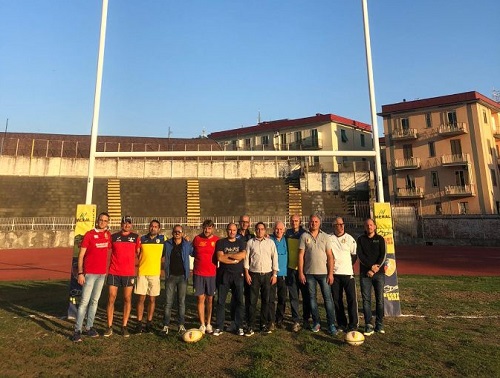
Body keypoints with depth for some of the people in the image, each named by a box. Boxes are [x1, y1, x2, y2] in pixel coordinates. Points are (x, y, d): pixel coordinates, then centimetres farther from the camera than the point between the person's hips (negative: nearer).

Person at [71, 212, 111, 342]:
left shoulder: (108, 235, 6)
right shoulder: (89, 235, -8)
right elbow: (81, 255, -8)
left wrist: (107, 269, 8)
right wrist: (80, 273, -14)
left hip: (102, 273, 5)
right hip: (89, 273, -5)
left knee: (94, 301, 12)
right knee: (85, 301, -5)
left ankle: (89, 327, 22)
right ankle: (77, 330, 4)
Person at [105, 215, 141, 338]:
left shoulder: (136, 237, 4)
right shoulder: (113, 236, 5)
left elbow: (138, 253, 10)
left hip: (129, 273, 0)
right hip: (114, 272, 0)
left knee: (127, 299, 4)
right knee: (111, 298, 2)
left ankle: (124, 326, 15)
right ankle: (109, 327, 14)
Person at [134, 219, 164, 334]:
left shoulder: (163, 239, 2)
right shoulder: (142, 239, 5)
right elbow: (137, 255, 10)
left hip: (155, 273, 0)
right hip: (142, 273, 0)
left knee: (152, 299, 7)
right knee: (141, 298, 3)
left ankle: (149, 323, 20)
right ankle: (139, 323, 14)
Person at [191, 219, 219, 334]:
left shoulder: (217, 240, -1)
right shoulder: (197, 239, 2)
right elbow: (192, 253, 17)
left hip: (212, 274, 0)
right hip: (198, 274, 0)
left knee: (210, 299, 9)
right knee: (201, 298, 2)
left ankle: (208, 323, 23)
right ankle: (202, 324, 12)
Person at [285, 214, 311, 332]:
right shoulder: (288, 233, 7)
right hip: (291, 269, 2)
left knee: (306, 295, 7)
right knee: (293, 297, 5)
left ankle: (306, 319, 22)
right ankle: (296, 321, 14)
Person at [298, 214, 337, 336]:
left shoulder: (325, 236, 2)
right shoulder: (304, 236, 1)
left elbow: (330, 256, 1)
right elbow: (301, 255, 0)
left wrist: (330, 273, -5)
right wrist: (301, 273, -4)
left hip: (323, 272, 0)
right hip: (309, 273, 1)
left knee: (328, 298, 0)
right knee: (312, 298, 9)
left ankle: (331, 324, 9)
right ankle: (316, 322, 21)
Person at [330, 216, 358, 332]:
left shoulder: (349, 238, 4)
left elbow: (354, 254, 11)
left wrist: (348, 265, 6)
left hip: (348, 273, 0)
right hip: (334, 273, 1)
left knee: (351, 299, -2)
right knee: (337, 300, 7)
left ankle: (353, 324, 9)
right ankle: (341, 324, 20)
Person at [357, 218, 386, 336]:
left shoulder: (380, 239, 8)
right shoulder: (361, 239, 8)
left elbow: (383, 255, -1)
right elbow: (360, 255, -3)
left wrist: (376, 267, -14)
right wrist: (371, 266, -14)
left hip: (379, 273, 0)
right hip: (365, 273, 0)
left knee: (380, 299, 2)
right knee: (366, 300, -1)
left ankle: (379, 325, 13)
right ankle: (368, 326, 4)